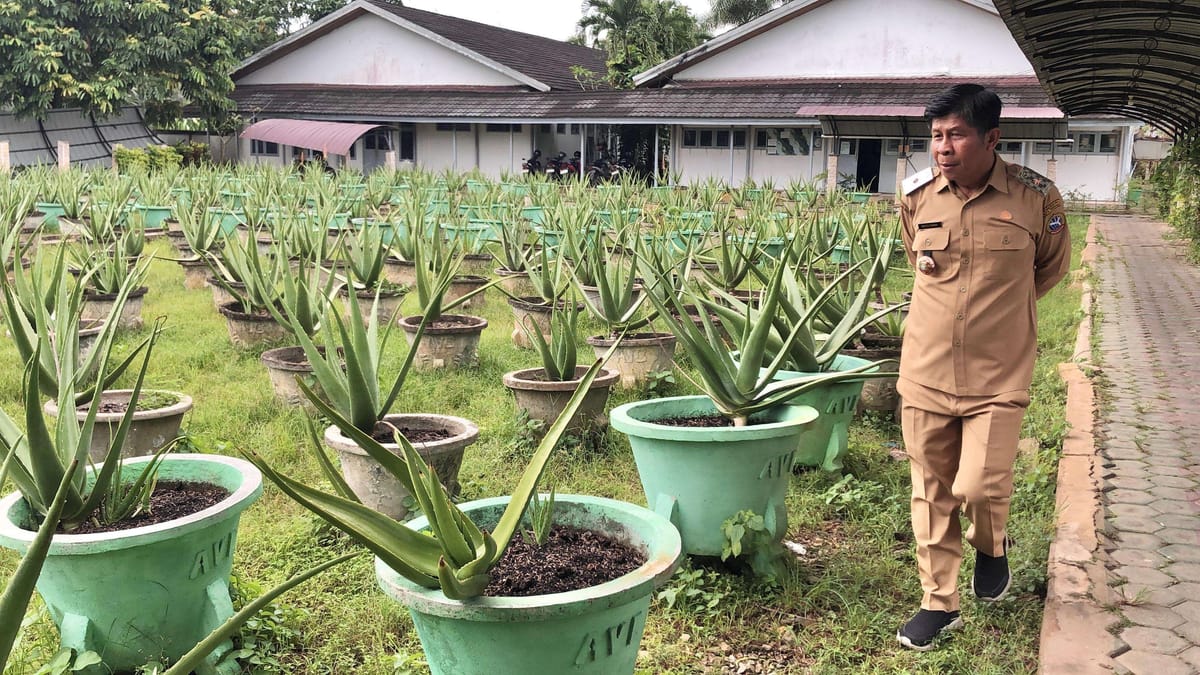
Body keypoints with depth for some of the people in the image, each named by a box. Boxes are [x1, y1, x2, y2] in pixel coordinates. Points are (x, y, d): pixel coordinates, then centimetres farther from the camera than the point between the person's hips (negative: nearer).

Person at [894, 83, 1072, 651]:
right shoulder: (915, 195, -3)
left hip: (998, 375, -2)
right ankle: (938, 602, 25)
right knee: (932, 493, 9)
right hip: (926, 370, 3)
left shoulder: (1036, 197, -10)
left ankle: (991, 546, 29)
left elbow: (1051, 268, 10)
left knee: (978, 487, -8)